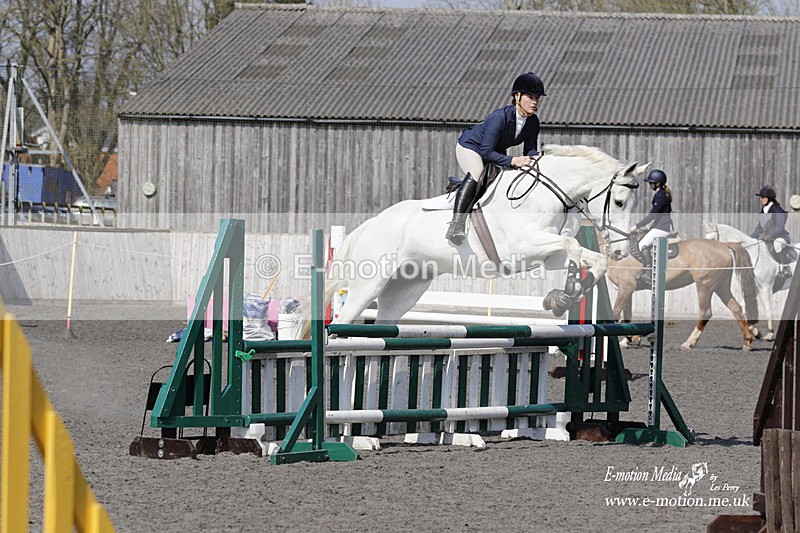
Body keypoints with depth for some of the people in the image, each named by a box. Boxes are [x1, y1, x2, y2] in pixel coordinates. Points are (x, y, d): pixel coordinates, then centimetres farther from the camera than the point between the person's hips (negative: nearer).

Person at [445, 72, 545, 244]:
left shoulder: (533, 122, -11)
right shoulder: (500, 117, -33)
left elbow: (530, 150, -3)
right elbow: (486, 152, -34)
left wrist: (533, 159, -27)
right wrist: (512, 160, -44)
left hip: (495, 153, 10)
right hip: (470, 147, -10)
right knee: (476, 175, -35)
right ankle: (456, 225, -47)